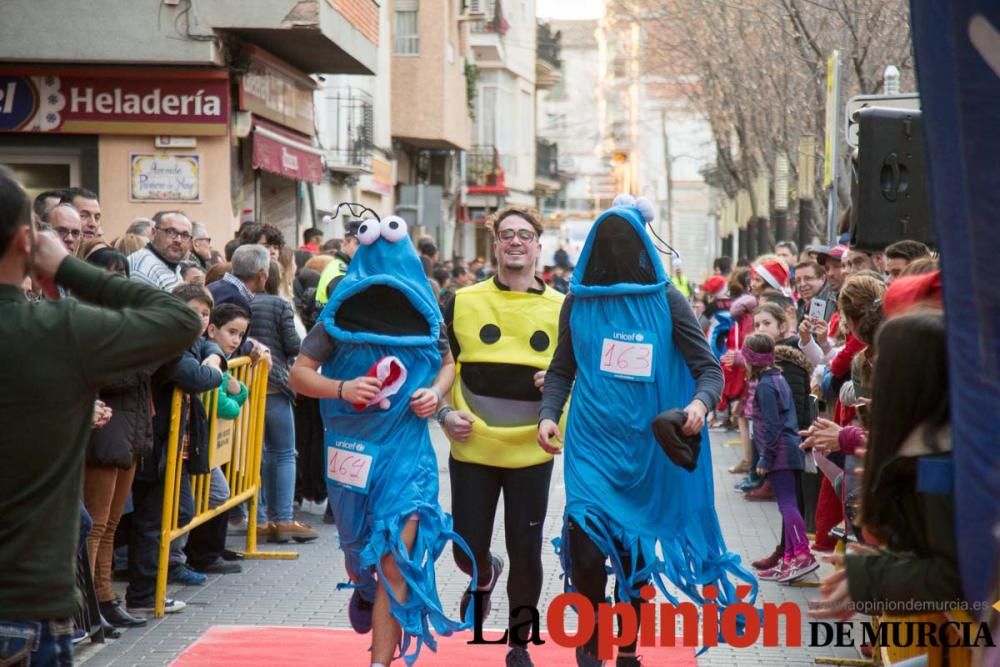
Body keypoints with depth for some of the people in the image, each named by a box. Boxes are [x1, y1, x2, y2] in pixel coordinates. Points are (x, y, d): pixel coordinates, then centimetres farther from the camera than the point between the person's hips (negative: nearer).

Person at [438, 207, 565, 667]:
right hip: (472, 451, 0)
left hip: (532, 452, 0)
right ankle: (485, 579, 40)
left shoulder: (561, 309, 2)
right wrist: (445, 412, -6)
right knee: (467, 549, 3)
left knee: (525, 551, 3)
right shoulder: (463, 302, 1)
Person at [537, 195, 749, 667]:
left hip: (646, 446, 0)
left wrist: (700, 402, -25)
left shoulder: (665, 300, -2)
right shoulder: (578, 302, 3)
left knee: (635, 549, 9)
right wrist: (548, 414, -8)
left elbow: (709, 367, -3)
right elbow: (562, 370, 11)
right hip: (592, 444, 0)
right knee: (588, 544, -13)